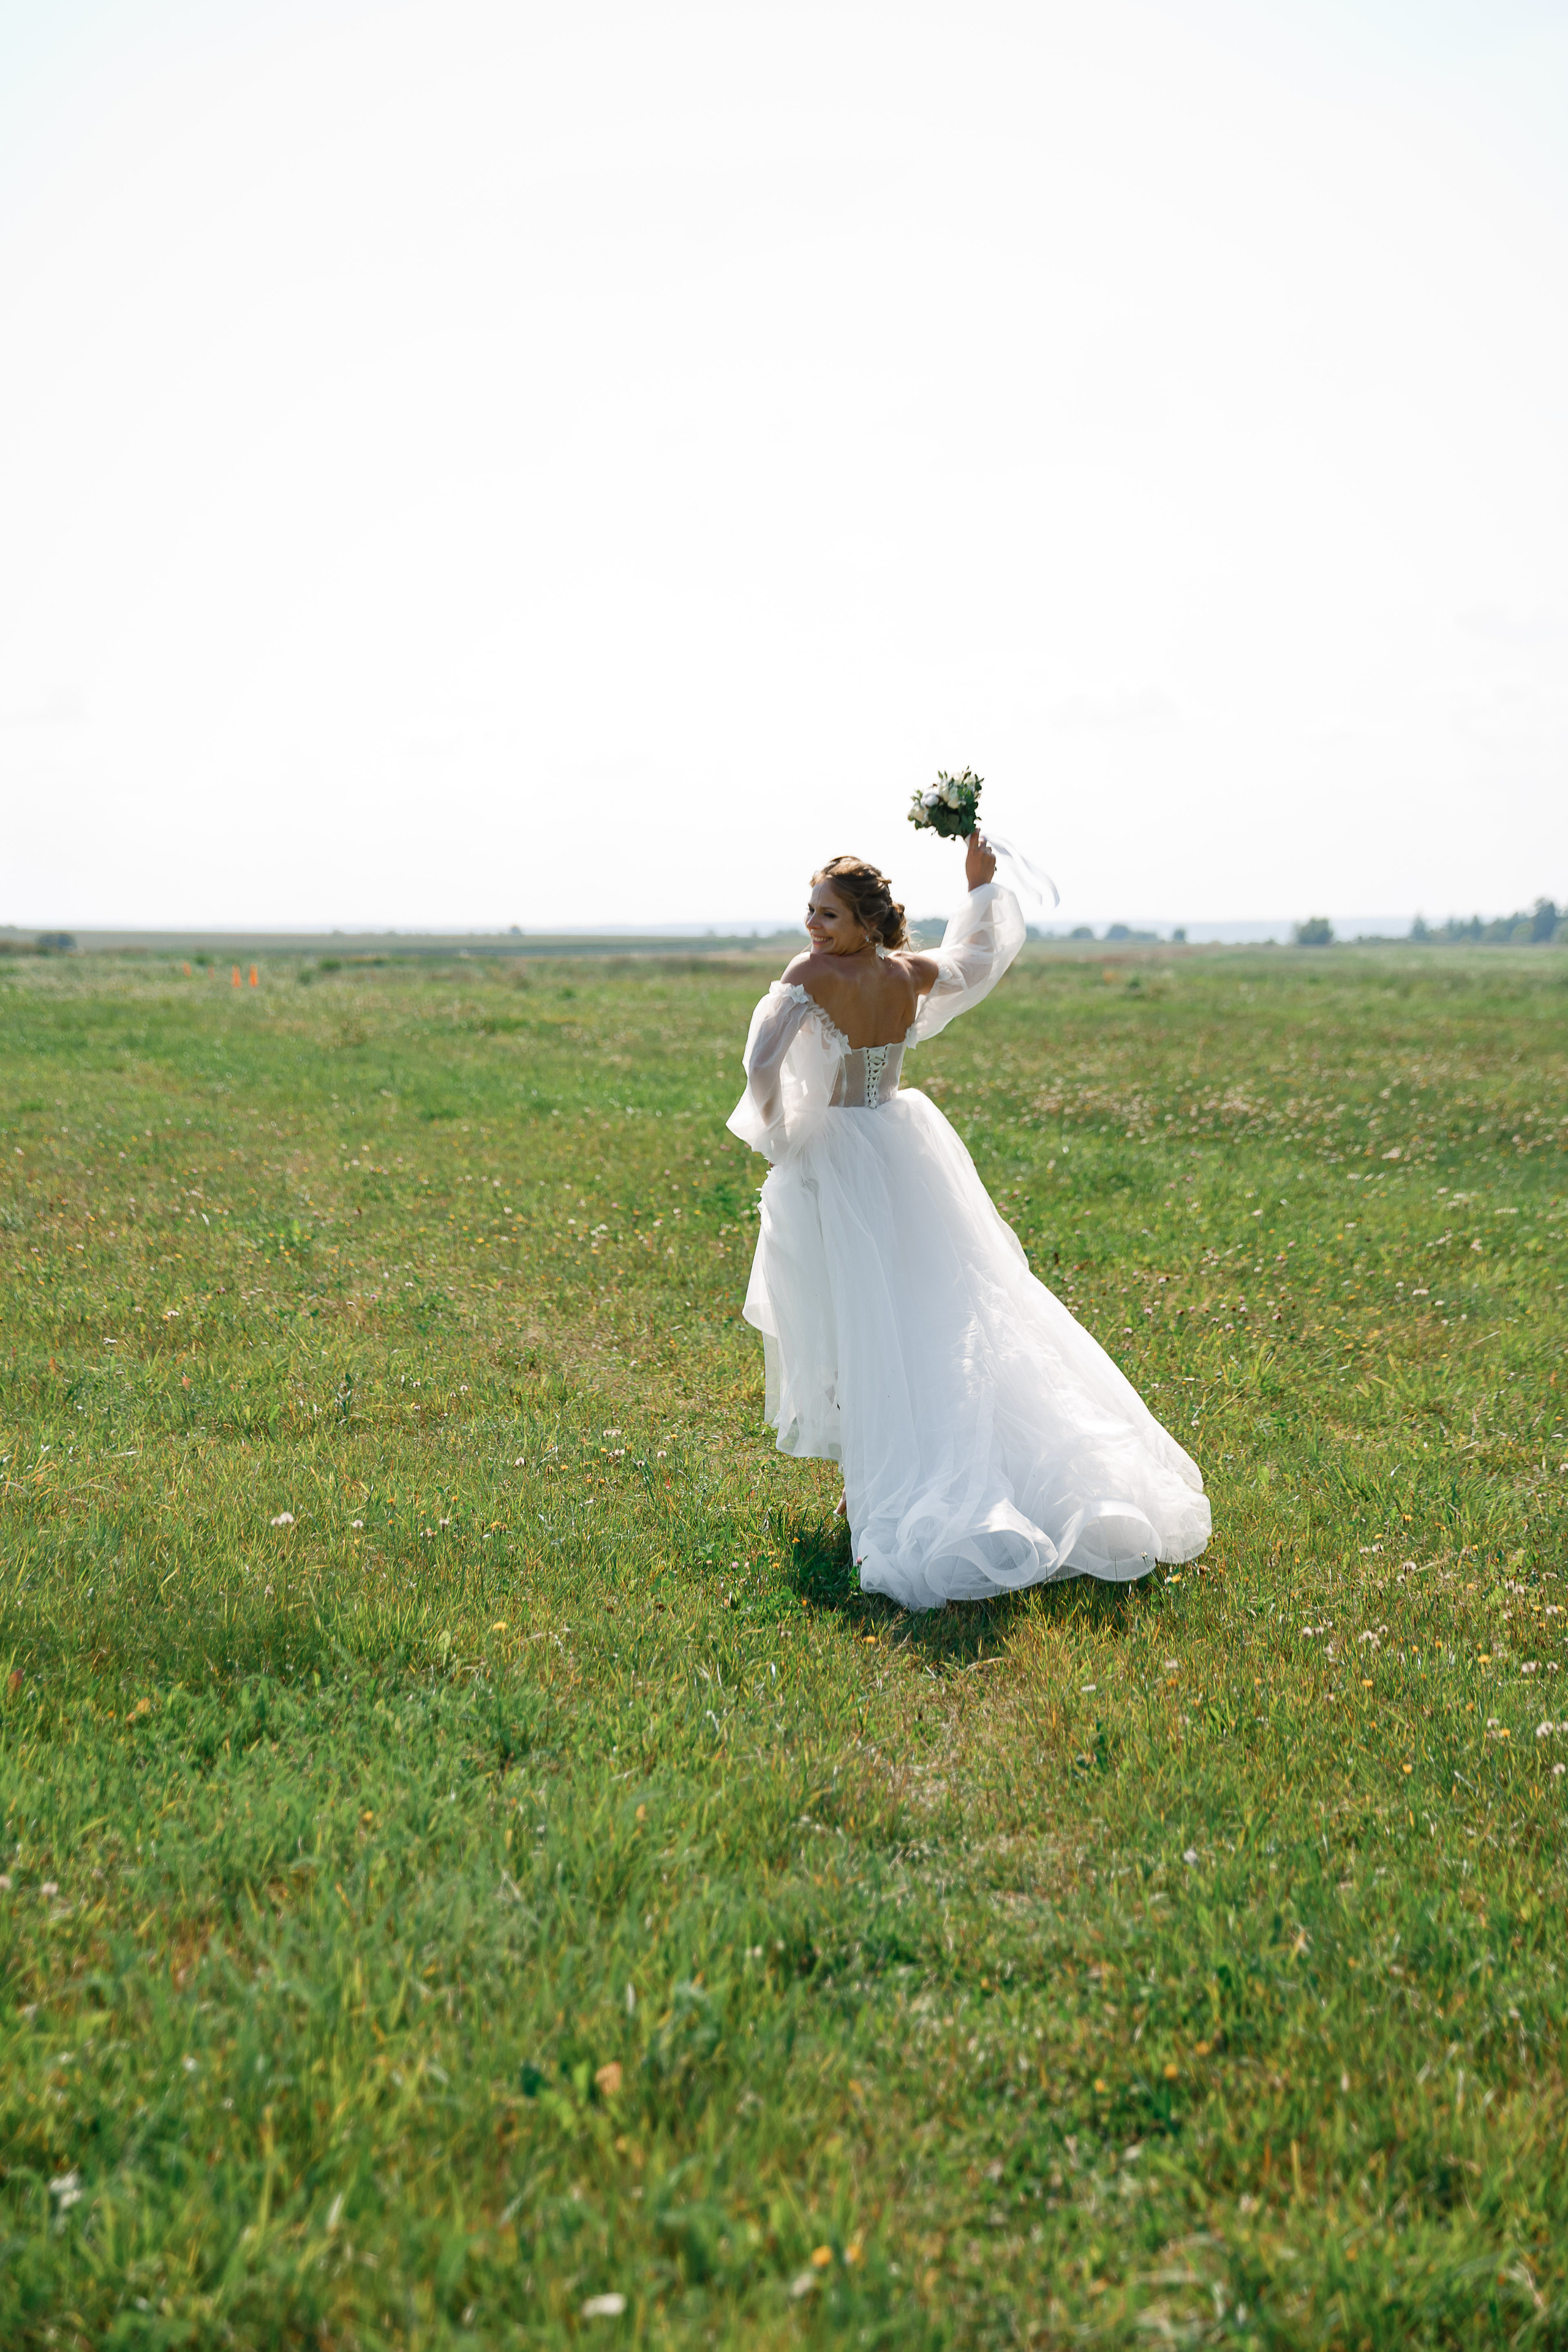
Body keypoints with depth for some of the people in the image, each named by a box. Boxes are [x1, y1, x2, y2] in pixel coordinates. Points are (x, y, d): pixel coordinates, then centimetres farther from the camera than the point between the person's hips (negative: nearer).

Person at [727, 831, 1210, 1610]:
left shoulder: (811, 977, -17)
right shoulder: (913, 975, 0)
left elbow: (764, 1059, -25)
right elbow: (980, 959, 20)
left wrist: (775, 1130, -8)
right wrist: (982, 886, 30)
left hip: (835, 1158, -6)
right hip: (907, 1149, 6)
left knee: (857, 1322, 2)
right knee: (946, 1308, 14)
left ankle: (876, 1484, 7)